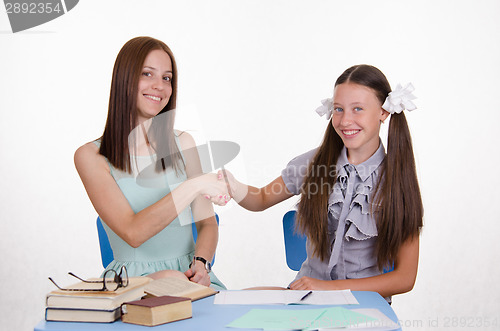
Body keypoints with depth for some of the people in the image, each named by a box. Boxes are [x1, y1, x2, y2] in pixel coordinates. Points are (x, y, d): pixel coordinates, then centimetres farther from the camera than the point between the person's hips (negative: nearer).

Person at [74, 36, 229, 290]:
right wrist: (192, 187, -24)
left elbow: (207, 223, 10)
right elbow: (133, 233, -16)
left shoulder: (182, 143, 8)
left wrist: (200, 263, -11)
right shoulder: (91, 156, -4)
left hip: (189, 276, 4)